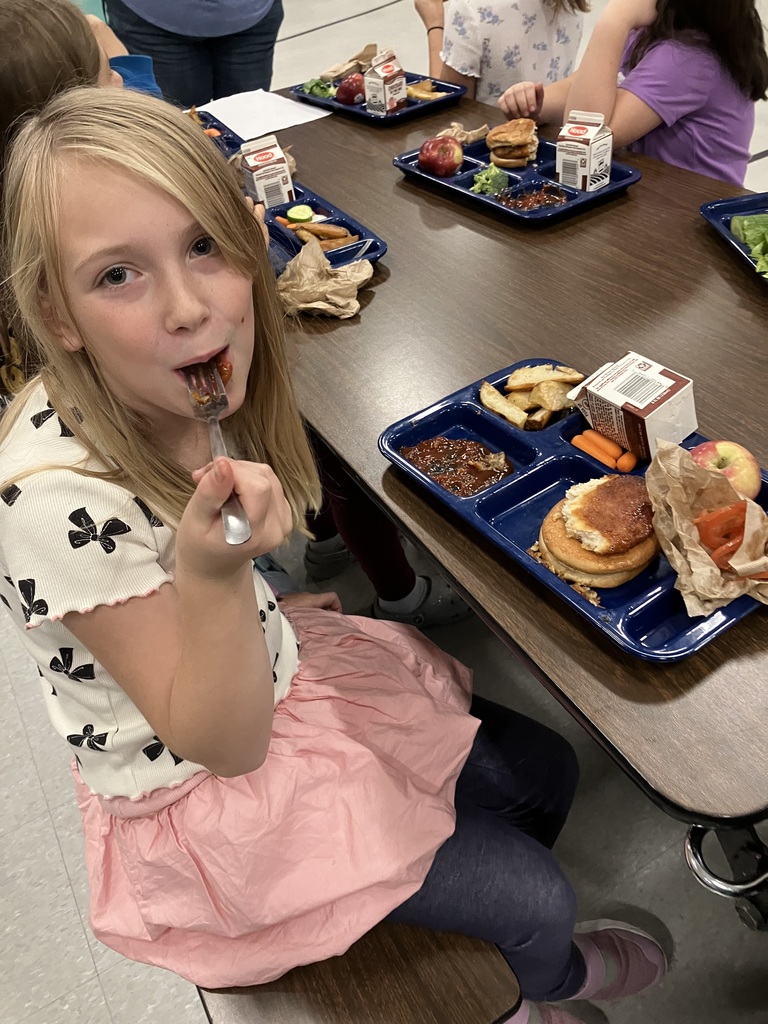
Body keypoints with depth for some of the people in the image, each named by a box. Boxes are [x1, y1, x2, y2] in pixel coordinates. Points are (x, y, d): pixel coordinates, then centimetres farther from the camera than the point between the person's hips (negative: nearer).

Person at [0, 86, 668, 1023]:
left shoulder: (178, 396, -12)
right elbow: (221, 743, -27)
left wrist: (267, 608, 2)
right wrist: (215, 576, -42)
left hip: (280, 676, 7)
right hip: (204, 797, -6)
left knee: (543, 771, 13)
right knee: (535, 902, 1)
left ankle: (510, 948, 47)